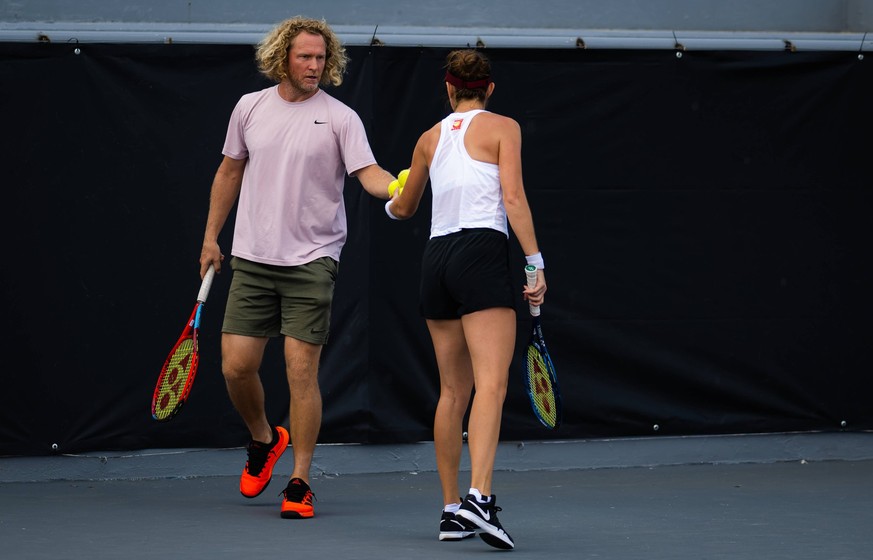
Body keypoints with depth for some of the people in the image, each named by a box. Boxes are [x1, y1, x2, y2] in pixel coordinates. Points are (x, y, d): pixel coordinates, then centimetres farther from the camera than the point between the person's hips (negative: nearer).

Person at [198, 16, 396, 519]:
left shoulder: (340, 117, -3)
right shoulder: (250, 108, 8)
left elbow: (368, 173, -13)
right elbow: (230, 172, 19)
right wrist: (211, 236, 19)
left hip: (312, 260, -3)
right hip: (252, 259, 3)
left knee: (302, 370, -6)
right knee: (237, 365, -1)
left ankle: (299, 483, 3)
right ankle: (265, 440, 30)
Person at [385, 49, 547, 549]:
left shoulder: (431, 138, 16)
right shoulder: (503, 128, 2)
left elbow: (403, 209, 30)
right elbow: (513, 198, -9)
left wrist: (392, 202, 53)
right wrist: (535, 263, -9)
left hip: (437, 257, 6)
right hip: (483, 253, -6)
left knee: (454, 391, 12)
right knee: (491, 384, -15)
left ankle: (452, 511, 12)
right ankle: (479, 497, -32)